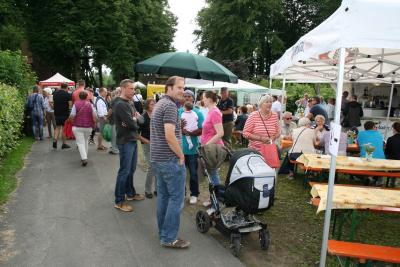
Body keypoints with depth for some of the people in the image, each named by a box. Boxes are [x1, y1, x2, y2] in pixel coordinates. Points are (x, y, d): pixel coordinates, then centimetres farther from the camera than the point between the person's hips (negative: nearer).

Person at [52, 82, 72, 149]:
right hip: (65, 114, -5)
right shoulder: (68, 94, -12)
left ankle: (54, 141, 1)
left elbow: (53, 102, 15)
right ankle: (64, 144, 10)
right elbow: (70, 104, -16)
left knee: (57, 127, 16)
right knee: (64, 128, 3)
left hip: (57, 113, 5)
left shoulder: (55, 93, 7)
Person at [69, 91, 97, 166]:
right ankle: (85, 157, 26)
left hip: (77, 127, -2)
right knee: (85, 142, 18)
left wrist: (72, 121, 10)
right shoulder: (90, 104, 0)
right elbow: (95, 116, -5)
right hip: (88, 127, 3)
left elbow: (72, 116, -11)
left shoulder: (76, 104, -5)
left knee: (80, 143, -2)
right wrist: (93, 123, 10)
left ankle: (84, 158, -15)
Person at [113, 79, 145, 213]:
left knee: (131, 169, 18)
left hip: (133, 140, 9)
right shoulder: (120, 104, -16)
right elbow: (132, 123, -24)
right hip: (125, 142, -9)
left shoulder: (130, 103, 14)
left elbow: (141, 120, 5)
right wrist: (134, 121, -3)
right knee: (124, 171, -2)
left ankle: (130, 193, 34)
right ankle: (119, 201, 9)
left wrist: (134, 119, -16)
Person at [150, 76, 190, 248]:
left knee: (163, 195, 16)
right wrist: (181, 156, -14)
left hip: (157, 158, 10)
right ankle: (169, 238, 7)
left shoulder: (159, 104, 15)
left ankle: (163, 232, 27)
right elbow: (169, 136, -25)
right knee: (176, 198, -1)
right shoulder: (170, 106, -17)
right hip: (170, 159, -10)